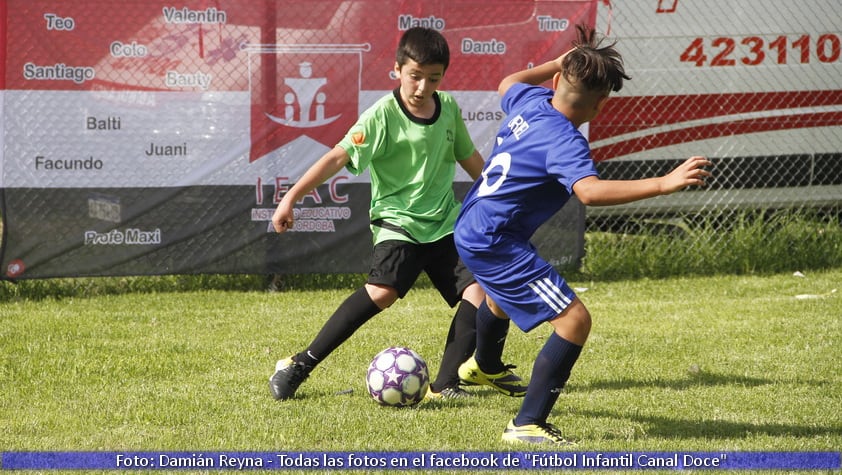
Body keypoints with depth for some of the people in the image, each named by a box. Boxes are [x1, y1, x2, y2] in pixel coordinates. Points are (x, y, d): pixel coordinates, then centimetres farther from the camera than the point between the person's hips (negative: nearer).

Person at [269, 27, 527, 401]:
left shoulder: (449, 108, 4)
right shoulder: (383, 115, -13)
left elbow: (467, 156, 21)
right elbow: (339, 157, -18)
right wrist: (291, 198, -25)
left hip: (444, 222, 6)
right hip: (397, 220, -6)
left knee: (477, 293, -10)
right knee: (383, 290, -26)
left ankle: (446, 383, 0)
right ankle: (300, 365, -19)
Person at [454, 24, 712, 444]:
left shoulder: (530, 100, -2)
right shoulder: (564, 141, -26)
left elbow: (507, 83, 25)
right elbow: (590, 191, -44)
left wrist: (558, 63, 30)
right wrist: (663, 184, -50)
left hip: (472, 231, 10)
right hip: (496, 243, -10)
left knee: (504, 297, 40)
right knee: (574, 320, -16)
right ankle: (527, 424, -16)